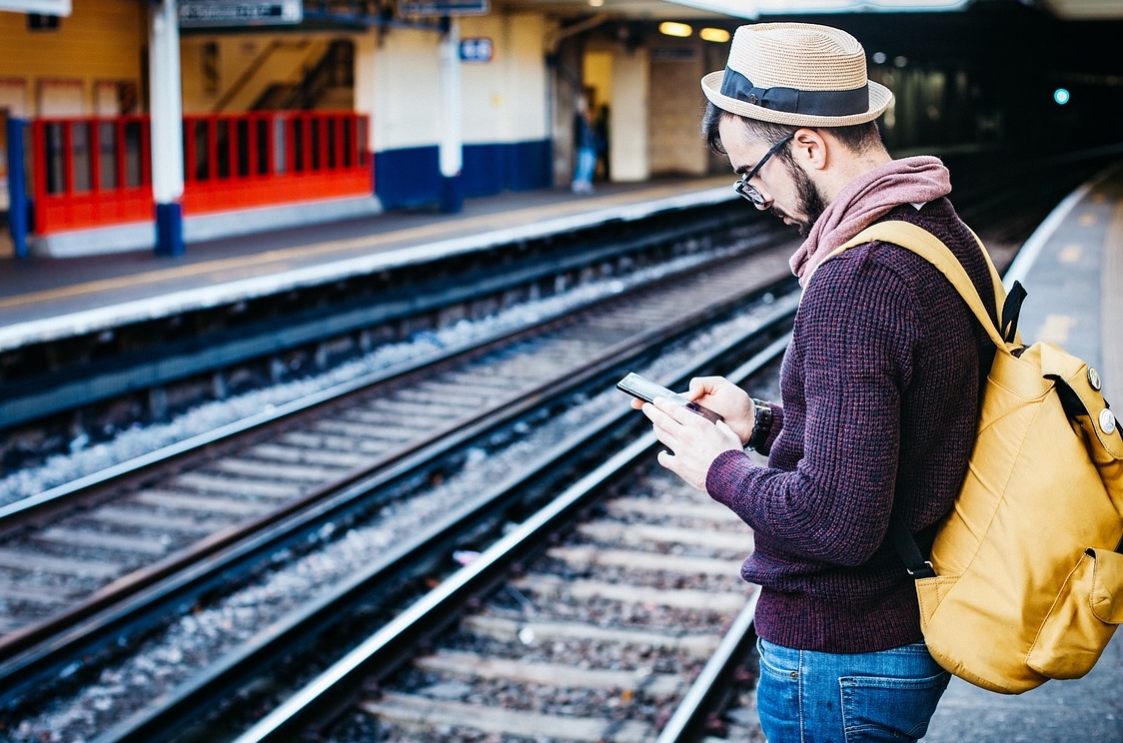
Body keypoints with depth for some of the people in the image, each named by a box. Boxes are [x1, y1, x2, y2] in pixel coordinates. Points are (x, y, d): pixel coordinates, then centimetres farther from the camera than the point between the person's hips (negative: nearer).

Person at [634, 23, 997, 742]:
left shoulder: (853, 281, -27)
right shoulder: (948, 234, 4)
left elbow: (838, 521, -30)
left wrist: (721, 469, -14)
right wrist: (762, 422, 8)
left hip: (840, 659, -9)